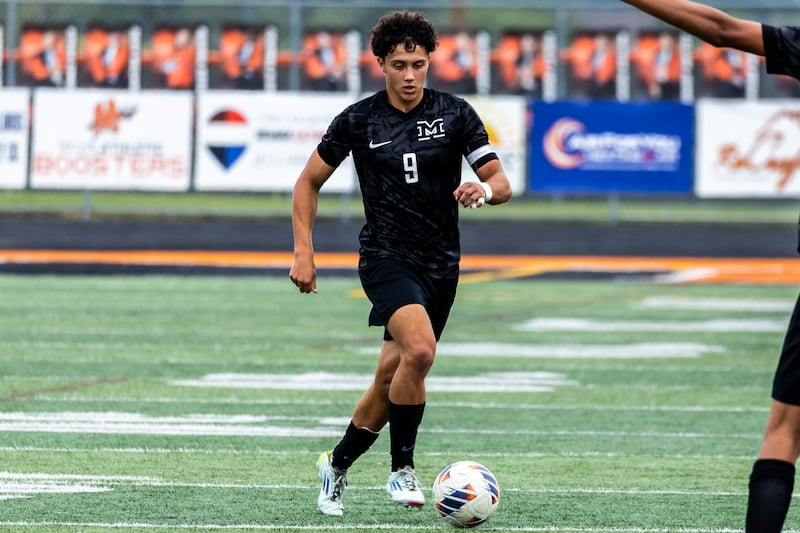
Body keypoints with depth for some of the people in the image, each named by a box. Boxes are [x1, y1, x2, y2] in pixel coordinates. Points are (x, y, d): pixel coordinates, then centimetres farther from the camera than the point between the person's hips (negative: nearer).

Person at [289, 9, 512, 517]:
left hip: (440, 264, 3)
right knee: (420, 348, -28)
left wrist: (484, 189, -27)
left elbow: (501, 183, -3)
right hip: (386, 258, -3)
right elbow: (309, 182, 8)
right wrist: (304, 252, 0)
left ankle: (338, 465, 31)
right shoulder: (358, 120, -3)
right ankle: (403, 469, -16)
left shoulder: (455, 114, 0)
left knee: (390, 379, 8)